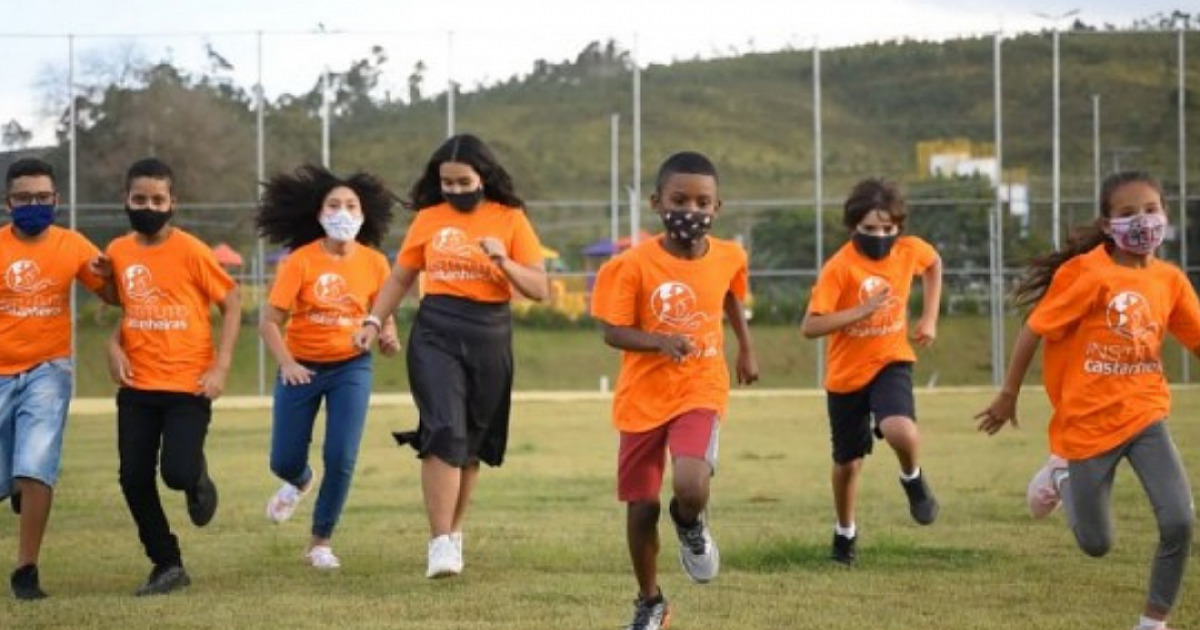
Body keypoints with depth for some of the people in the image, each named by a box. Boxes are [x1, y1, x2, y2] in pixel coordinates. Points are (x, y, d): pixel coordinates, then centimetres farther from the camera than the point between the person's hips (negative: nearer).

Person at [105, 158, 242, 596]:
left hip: (188, 385, -4)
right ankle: (167, 565, 18)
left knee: (177, 472, -16)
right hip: (137, 387, 4)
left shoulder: (191, 251, -9)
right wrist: (114, 348, 0)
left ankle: (197, 477, 22)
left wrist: (221, 367, -10)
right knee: (134, 479, 1)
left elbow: (231, 303, -3)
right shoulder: (118, 252, 4)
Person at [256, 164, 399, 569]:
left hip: (351, 368, 1)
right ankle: (299, 483, 46)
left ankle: (321, 543, 8)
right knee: (284, 461, 6)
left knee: (341, 459, -12)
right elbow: (270, 322, -13)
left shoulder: (374, 263, -7)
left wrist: (388, 340, -18)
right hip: (302, 368, 0)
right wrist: (287, 363, -29)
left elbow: (384, 318, 5)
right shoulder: (300, 262, -14)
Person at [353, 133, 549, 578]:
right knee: (444, 433, -15)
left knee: (473, 442, 10)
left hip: (490, 336, 1)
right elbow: (400, 278, 16)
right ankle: (441, 543, -17)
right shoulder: (428, 220, 6)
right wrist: (374, 321, 4)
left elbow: (540, 289, -2)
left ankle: (454, 530, 29)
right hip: (436, 333, -1)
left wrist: (504, 263, -18)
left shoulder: (510, 220, 1)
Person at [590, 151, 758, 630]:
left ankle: (690, 526, 13)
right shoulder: (633, 265, -13)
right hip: (643, 398, 0)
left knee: (691, 487, -26)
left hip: (700, 392, 0)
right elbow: (613, 331, -12)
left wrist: (746, 349, 30)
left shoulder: (728, 257, -4)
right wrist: (660, 341, -28)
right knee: (641, 508, 7)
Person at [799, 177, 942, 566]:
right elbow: (810, 327, -26)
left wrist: (929, 319, 9)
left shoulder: (910, 250, -8)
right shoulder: (840, 267, -20)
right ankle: (845, 534, 39)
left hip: (890, 362, 1)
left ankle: (912, 478, 4)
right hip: (847, 373, -1)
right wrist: (863, 310, -35)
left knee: (900, 430, -30)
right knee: (848, 462, 12)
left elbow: (934, 264, 18)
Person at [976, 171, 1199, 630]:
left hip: (1144, 416, 4)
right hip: (1089, 423, -3)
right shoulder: (1088, 273, -16)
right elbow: (1034, 330, -10)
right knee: (1097, 544, 7)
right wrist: (1008, 395, -3)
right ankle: (1062, 479, 39)